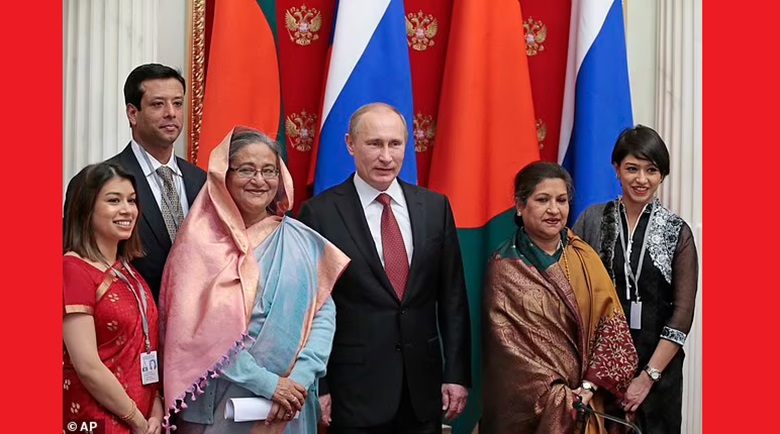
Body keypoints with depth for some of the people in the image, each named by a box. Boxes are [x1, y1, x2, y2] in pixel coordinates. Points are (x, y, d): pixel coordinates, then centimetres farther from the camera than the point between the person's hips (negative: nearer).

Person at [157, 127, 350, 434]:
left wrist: (301, 377, -14)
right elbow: (201, 329, -12)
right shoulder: (202, 242, -6)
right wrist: (267, 382, -16)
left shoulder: (303, 242, 4)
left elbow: (324, 312, 0)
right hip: (220, 405, -3)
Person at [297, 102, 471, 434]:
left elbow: (452, 298, 6)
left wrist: (457, 374, 2)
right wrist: (316, 387, -6)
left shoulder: (435, 207, 4)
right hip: (355, 389, -3)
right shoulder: (320, 213, -5)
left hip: (424, 387, 3)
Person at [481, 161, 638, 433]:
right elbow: (508, 343, -11)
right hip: (528, 409, -3)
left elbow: (611, 323, -1)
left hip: (585, 407, 3)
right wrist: (556, 396, -16)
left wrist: (590, 386, -12)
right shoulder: (504, 268, -7)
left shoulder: (585, 258, 4)